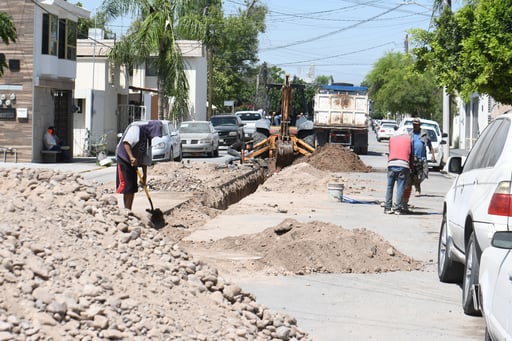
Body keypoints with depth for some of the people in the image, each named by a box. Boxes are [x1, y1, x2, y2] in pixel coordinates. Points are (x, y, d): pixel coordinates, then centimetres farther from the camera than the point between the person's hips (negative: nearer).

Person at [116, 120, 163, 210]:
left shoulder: (147, 137, 15)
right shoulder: (136, 128, -12)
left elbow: (145, 157, 16)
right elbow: (126, 142, -27)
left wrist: (144, 175, 14)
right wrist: (131, 157, -39)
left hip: (133, 163, 9)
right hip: (124, 159, -9)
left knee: (133, 188, 7)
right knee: (125, 184, -15)